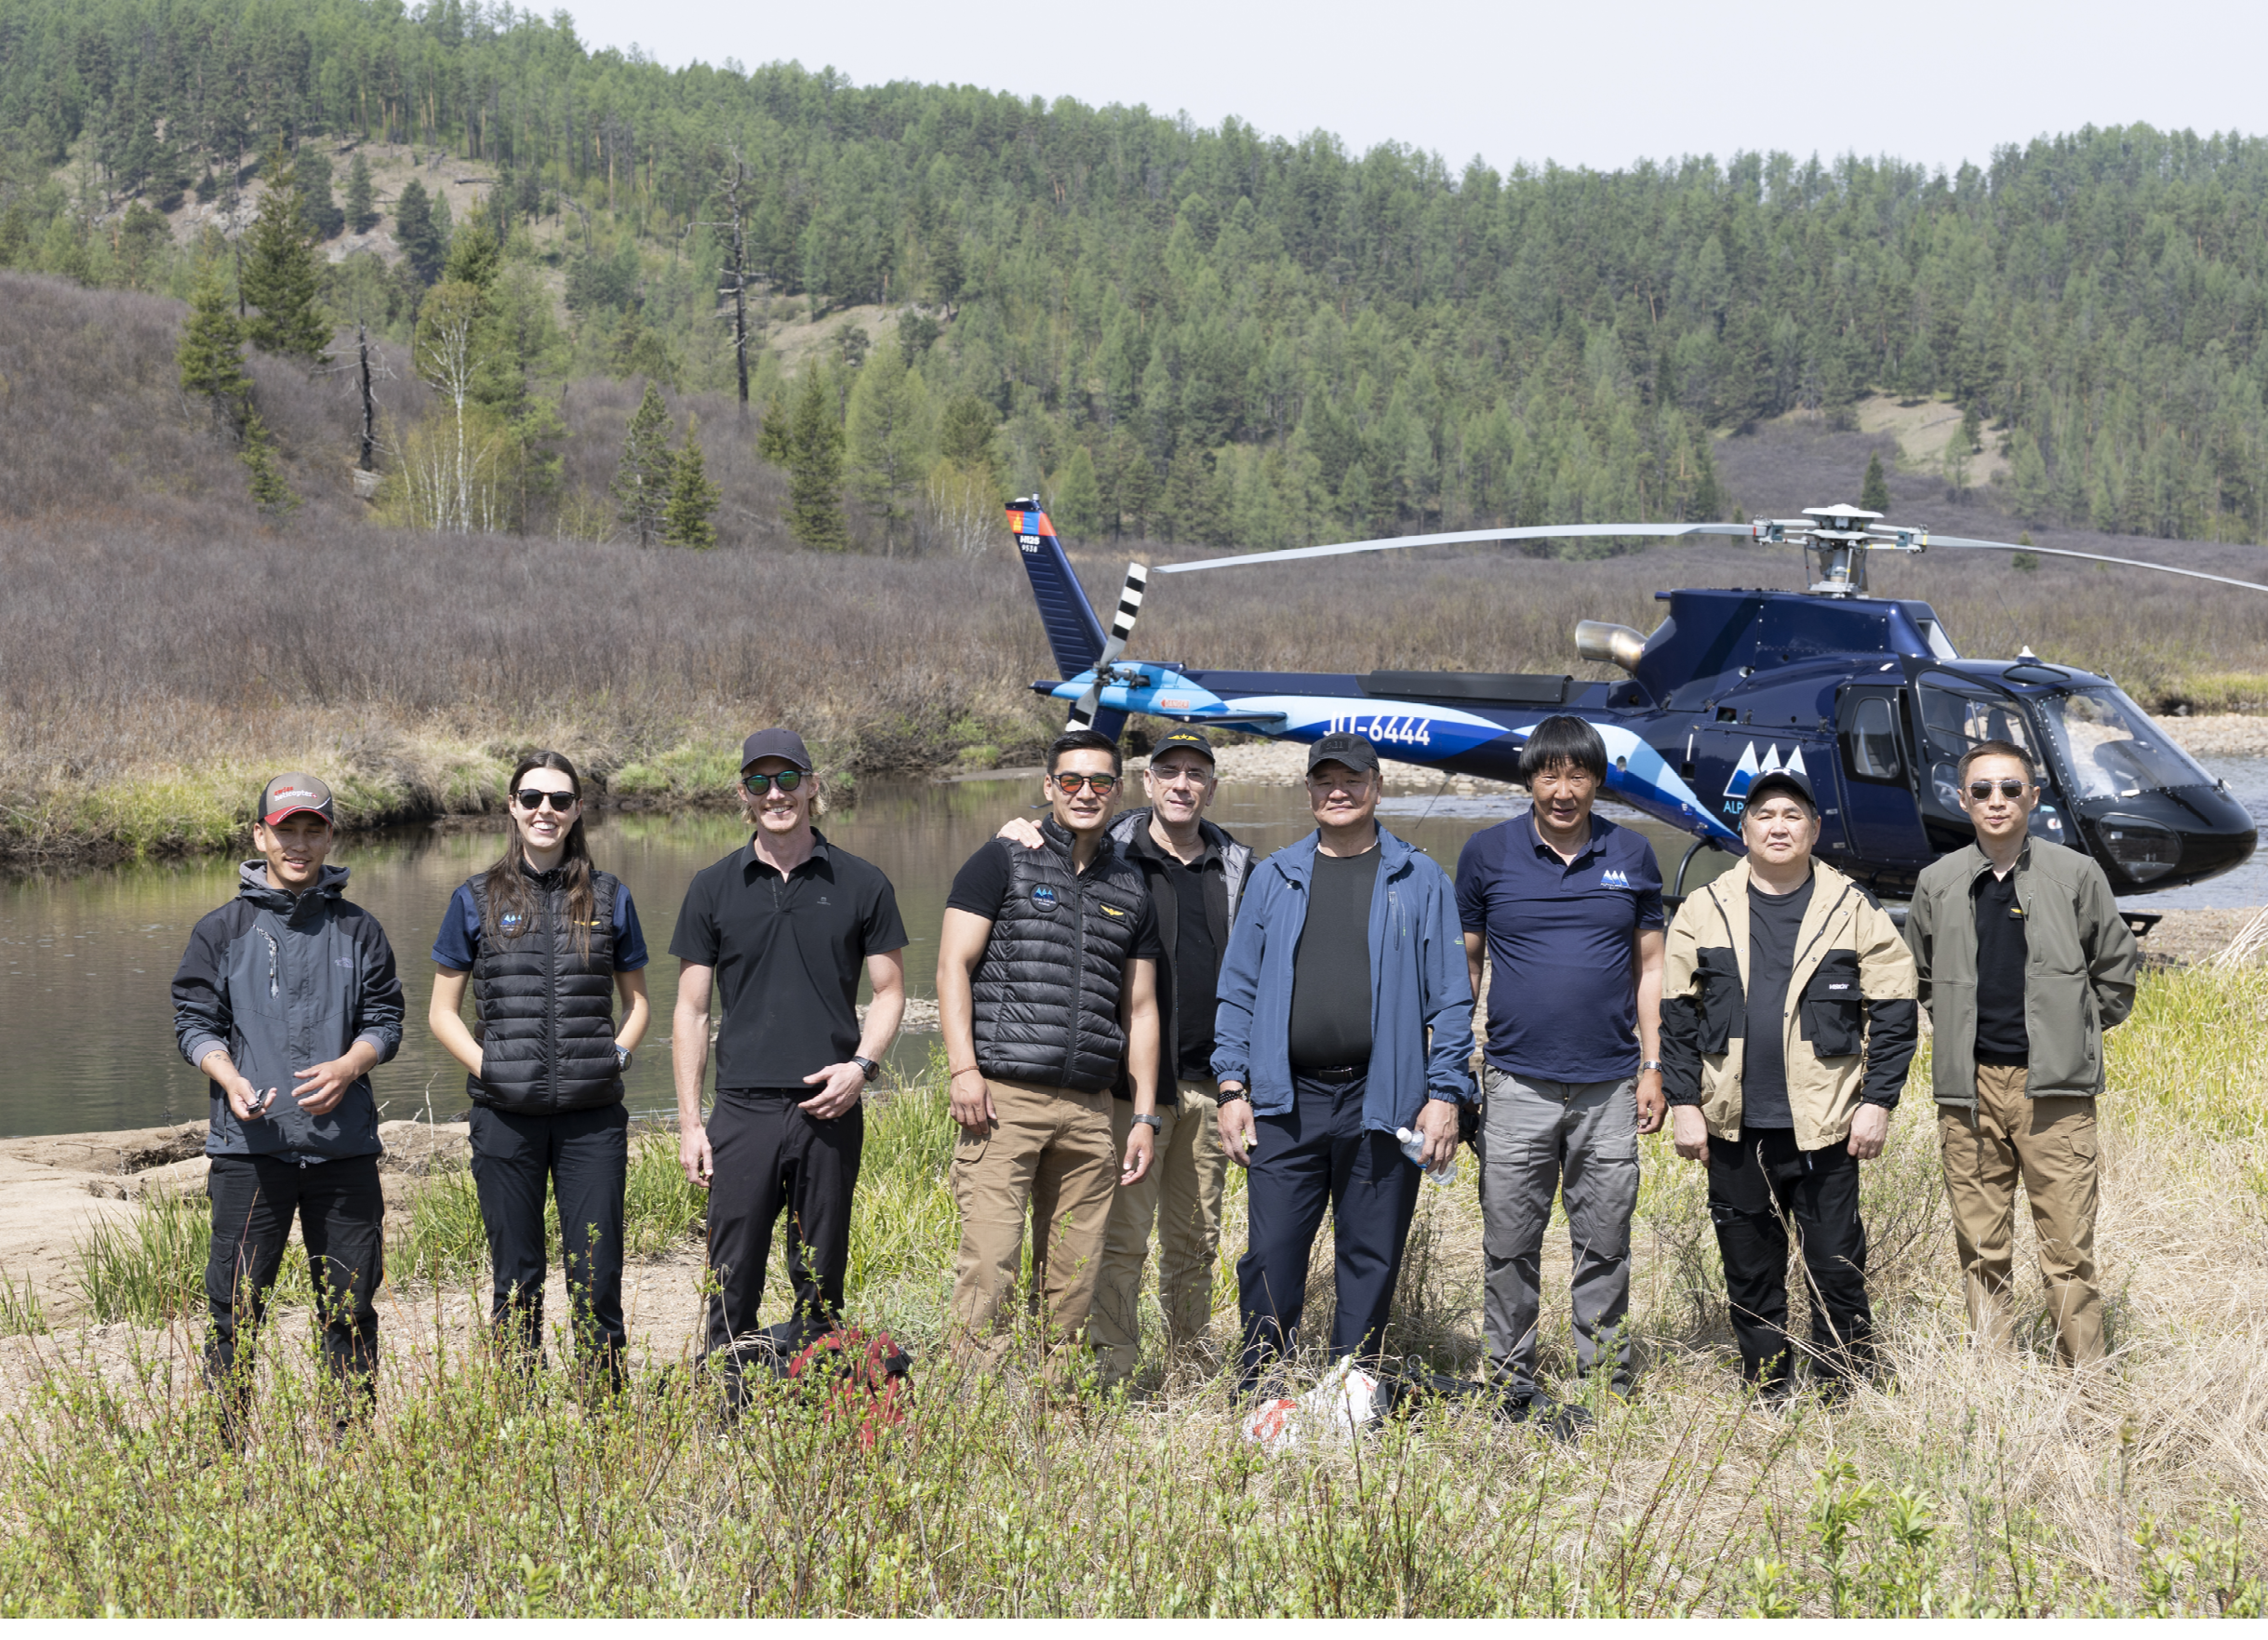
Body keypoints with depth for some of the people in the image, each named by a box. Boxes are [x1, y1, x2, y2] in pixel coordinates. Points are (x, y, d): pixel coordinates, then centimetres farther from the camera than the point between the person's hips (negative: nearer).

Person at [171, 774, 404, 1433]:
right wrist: (232, 1080, -16)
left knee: (351, 1305, 7)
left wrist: (349, 1065, -12)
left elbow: (385, 1021, 9)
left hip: (344, 1146, 2)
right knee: (236, 1304, -1)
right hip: (249, 1147, -2)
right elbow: (195, 1022, 4)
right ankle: (229, 1447, 8)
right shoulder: (221, 931, 6)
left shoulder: (358, 930, 11)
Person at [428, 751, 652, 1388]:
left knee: (597, 1281, 0)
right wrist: (485, 1064, -7)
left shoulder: (609, 898, 7)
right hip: (506, 1114, 0)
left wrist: (615, 1055, -1)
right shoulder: (477, 900, 5)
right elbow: (442, 1012, 8)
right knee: (516, 1281, 6)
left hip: (592, 1116, 0)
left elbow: (637, 1000, 16)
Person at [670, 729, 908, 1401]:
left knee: (821, 1280, 6)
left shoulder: (861, 885, 7)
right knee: (733, 1280, -3)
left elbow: (889, 990, 11)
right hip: (743, 1110, 0)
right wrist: (689, 1122, 2)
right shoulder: (714, 887, 7)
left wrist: (861, 1064, -8)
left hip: (831, 1109, 0)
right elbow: (691, 1010, 8)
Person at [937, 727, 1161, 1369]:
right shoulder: (1004, 861, 4)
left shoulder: (1130, 888, 17)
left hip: (1089, 1109, 4)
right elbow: (954, 964, -1)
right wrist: (963, 1069, -12)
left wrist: (1145, 1114, 12)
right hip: (1003, 1097, -4)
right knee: (991, 1257, -11)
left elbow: (1140, 1008, 19)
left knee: (1076, 1270, 4)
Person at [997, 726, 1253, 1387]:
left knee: (1196, 1238, 12)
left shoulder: (1235, 868, 11)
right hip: (1133, 1082, -4)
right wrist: (1017, 832, -19)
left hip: (1208, 1083, 4)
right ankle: (1113, 1374, -1)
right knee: (1123, 1236, -6)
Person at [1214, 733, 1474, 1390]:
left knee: (1371, 1261, 5)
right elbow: (1238, 989, 11)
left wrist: (1446, 1095, -4)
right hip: (1286, 1101, 1)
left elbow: (1451, 997, 4)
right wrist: (1232, 1088, 3)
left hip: (1383, 1099, -1)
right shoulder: (1273, 878, 11)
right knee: (1271, 1257, -1)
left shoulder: (1420, 882, 6)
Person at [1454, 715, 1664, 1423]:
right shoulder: (1488, 853, 3)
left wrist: (1654, 1067, 5)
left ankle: (1607, 1384, 15)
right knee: (1510, 1246, 3)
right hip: (1518, 1084, -1)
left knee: (1604, 1244, 6)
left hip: (1609, 1085, 1)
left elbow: (1649, 966, 11)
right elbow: (1464, 963, 8)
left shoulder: (1631, 855, 7)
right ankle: (1512, 1385, 14)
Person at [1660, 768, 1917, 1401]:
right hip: (1735, 1131, 2)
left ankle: (1847, 1401, 10)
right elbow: (1678, 1016, 7)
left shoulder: (1854, 911, 2)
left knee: (1837, 1270, 0)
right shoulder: (1704, 911, 6)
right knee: (1750, 1275, 9)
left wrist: (1878, 1102, -5)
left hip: (1825, 1128, -2)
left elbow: (1892, 1012, 1)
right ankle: (1768, 1402, 19)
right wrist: (1683, 1104, 1)